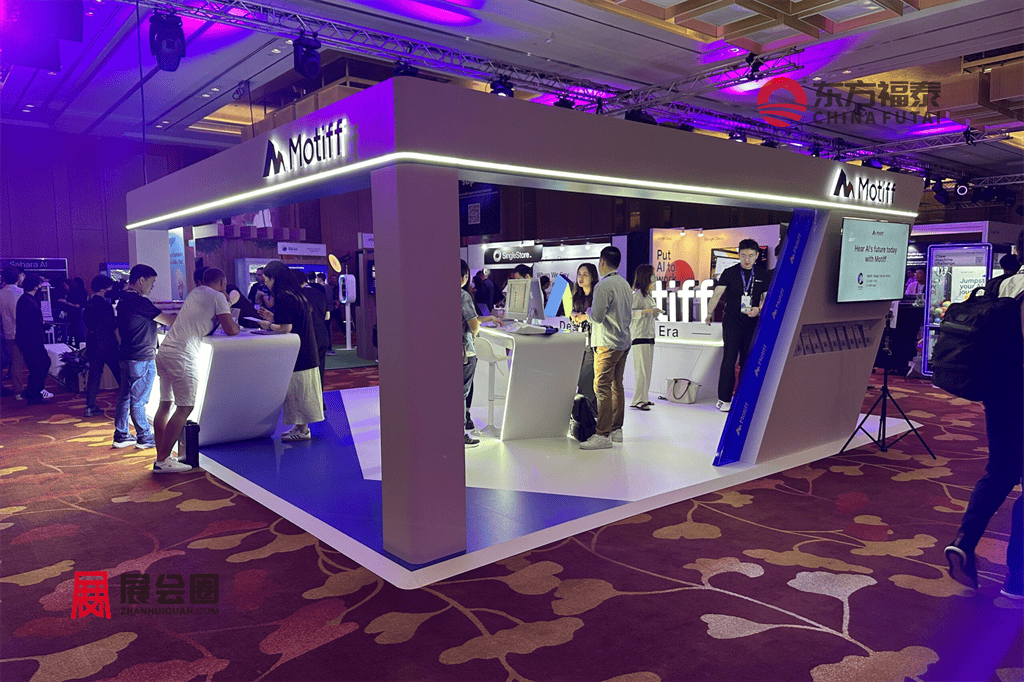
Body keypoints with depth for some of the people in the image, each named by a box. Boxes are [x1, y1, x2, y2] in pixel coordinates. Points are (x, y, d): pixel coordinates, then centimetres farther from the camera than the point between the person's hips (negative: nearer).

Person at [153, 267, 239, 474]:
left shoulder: (196, 292, 22)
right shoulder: (218, 297, -2)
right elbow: (230, 330, -6)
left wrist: (224, 311, 34)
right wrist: (236, 325, 16)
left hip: (164, 351, 9)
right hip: (182, 356, -9)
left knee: (165, 404, 11)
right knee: (185, 408, -5)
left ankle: (161, 457, 14)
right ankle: (162, 461, -5)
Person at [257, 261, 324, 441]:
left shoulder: (282, 297, -18)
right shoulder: (296, 294, 12)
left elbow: (285, 328, -21)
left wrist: (268, 325, -5)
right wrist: (273, 317, 18)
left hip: (296, 354, -9)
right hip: (305, 350, 9)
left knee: (297, 391, -1)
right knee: (300, 391, 15)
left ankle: (302, 431, 6)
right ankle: (301, 426, 22)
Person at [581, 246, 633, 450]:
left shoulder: (603, 286, -14)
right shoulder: (625, 284, 13)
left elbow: (597, 316, -18)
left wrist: (588, 313, 3)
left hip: (608, 343, -9)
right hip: (624, 342, 9)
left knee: (602, 388, -9)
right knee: (616, 386, 14)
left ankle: (603, 435, -10)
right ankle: (616, 430, 20)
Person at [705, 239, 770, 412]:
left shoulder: (762, 275, 8)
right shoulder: (729, 273, 0)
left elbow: (767, 299, 10)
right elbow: (717, 294, -4)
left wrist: (759, 309, -10)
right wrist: (709, 313, -10)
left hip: (752, 323, 3)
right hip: (732, 322, -3)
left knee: (748, 361, 7)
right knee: (729, 360, -6)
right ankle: (724, 398, 0)